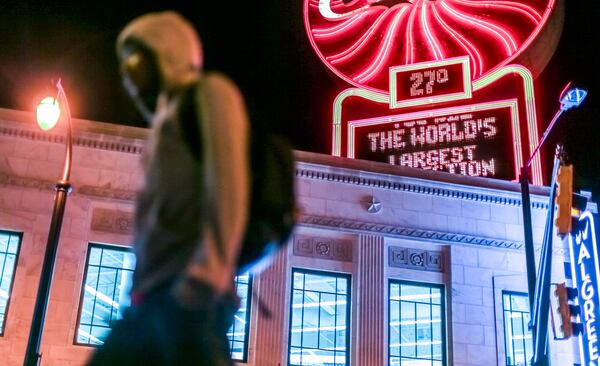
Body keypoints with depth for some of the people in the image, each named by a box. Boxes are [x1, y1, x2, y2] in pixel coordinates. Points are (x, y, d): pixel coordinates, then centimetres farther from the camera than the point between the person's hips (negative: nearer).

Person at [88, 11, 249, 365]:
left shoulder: (209, 92, 7)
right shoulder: (168, 114, 30)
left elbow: (227, 183, -10)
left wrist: (207, 271, -21)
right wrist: (143, 289, 16)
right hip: (154, 296, 9)